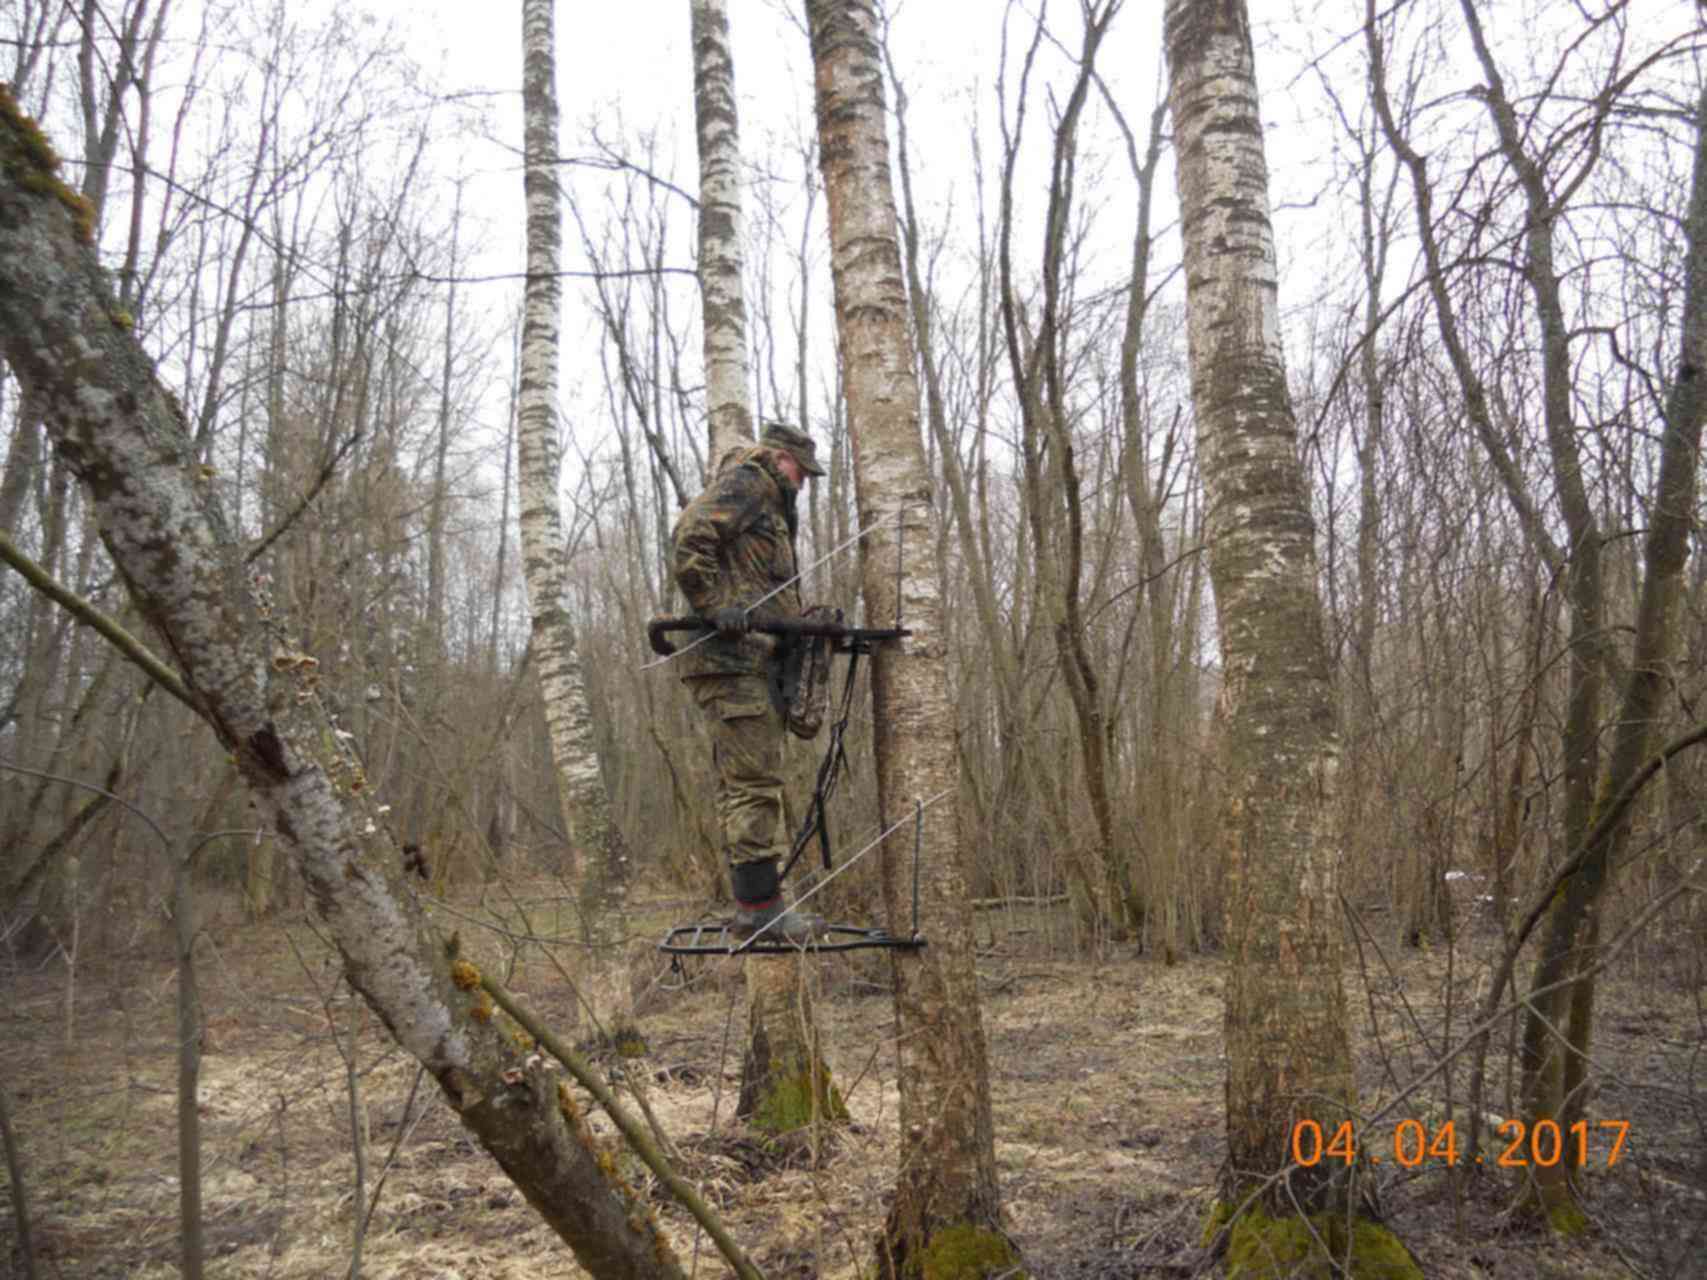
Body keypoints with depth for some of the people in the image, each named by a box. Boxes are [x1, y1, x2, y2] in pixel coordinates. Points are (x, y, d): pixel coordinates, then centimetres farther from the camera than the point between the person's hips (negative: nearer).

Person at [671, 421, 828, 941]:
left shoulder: (771, 509, 30)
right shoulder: (743, 483, -1)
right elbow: (689, 538, -18)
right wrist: (716, 608, -22)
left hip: (753, 659, 11)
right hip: (732, 657, -11)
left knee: (743, 785, 9)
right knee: (755, 781, -12)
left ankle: (751, 907, 13)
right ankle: (761, 906, -10)